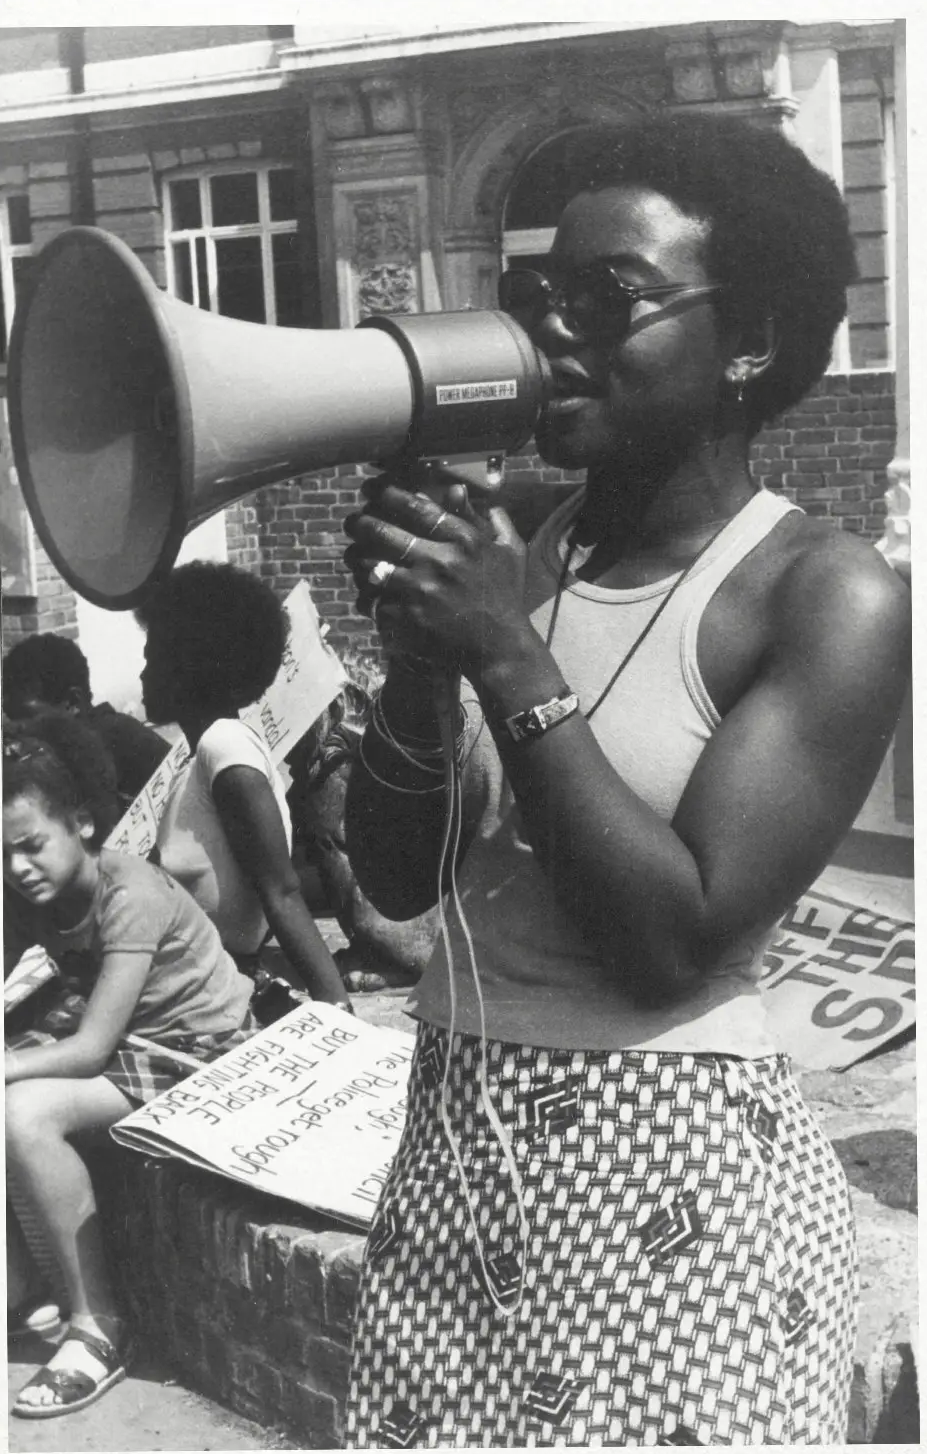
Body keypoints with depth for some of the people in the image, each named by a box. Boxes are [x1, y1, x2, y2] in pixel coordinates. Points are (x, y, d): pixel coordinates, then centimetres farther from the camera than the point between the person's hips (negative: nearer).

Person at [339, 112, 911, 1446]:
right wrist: (420, 648, -11)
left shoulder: (831, 600, -13)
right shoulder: (518, 557, 4)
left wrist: (508, 660, -21)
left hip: (672, 1178, -5)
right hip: (452, 1143, 6)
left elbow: (679, 946, -19)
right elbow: (400, 882, 4)